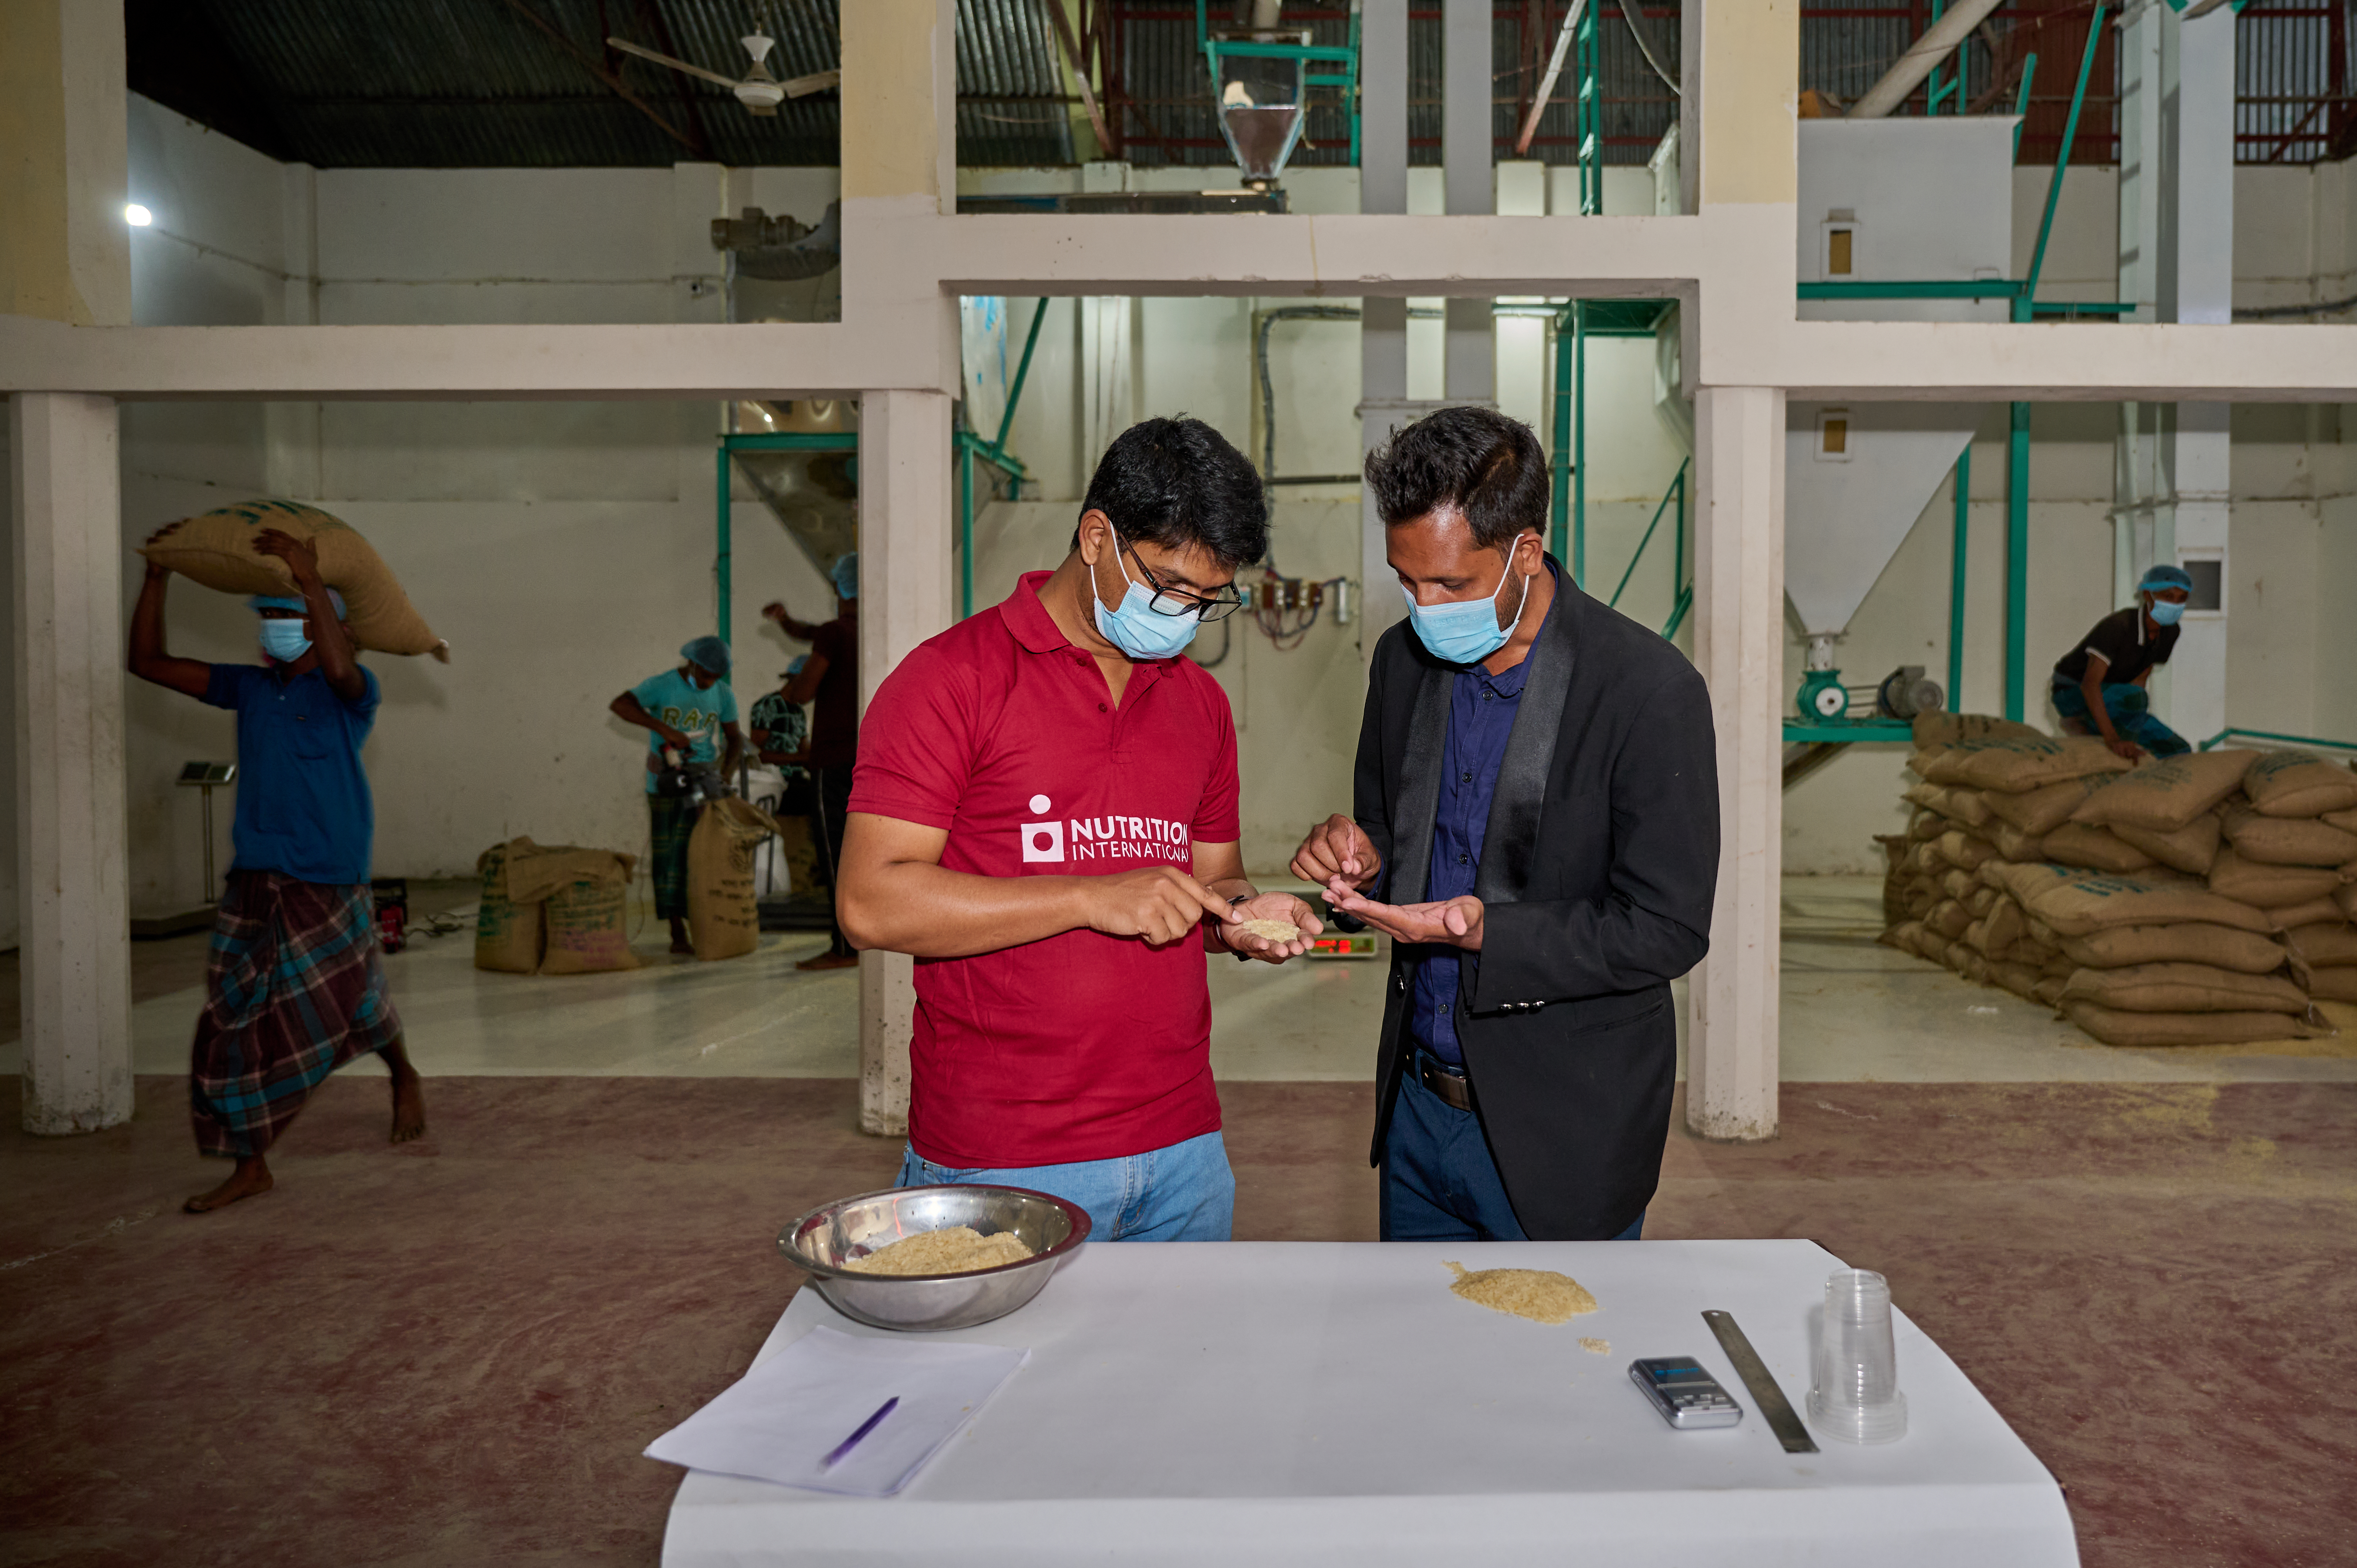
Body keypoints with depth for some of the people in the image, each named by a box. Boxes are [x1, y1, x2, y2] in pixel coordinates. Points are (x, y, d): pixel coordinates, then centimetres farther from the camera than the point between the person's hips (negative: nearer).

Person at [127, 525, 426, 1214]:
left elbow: (341, 668, -32)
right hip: (253, 882, 5)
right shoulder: (249, 688, 9)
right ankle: (250, 1168, 15)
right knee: (236, 1023, 5)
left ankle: (404, 1078, 39)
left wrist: (311, 579, -36)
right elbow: (149, 661, 10)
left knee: (352, 1003, 6)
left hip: (328, 887, -5)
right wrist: (158, 575, 1)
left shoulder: (348, 695, -7)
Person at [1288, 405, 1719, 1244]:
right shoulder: (1404, 657, 1)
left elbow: (1667, 929, -16)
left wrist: (1484, 931, -27)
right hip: (1417, 1109, 6)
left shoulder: (1651, 689, -18)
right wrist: (1359, 856, -11)